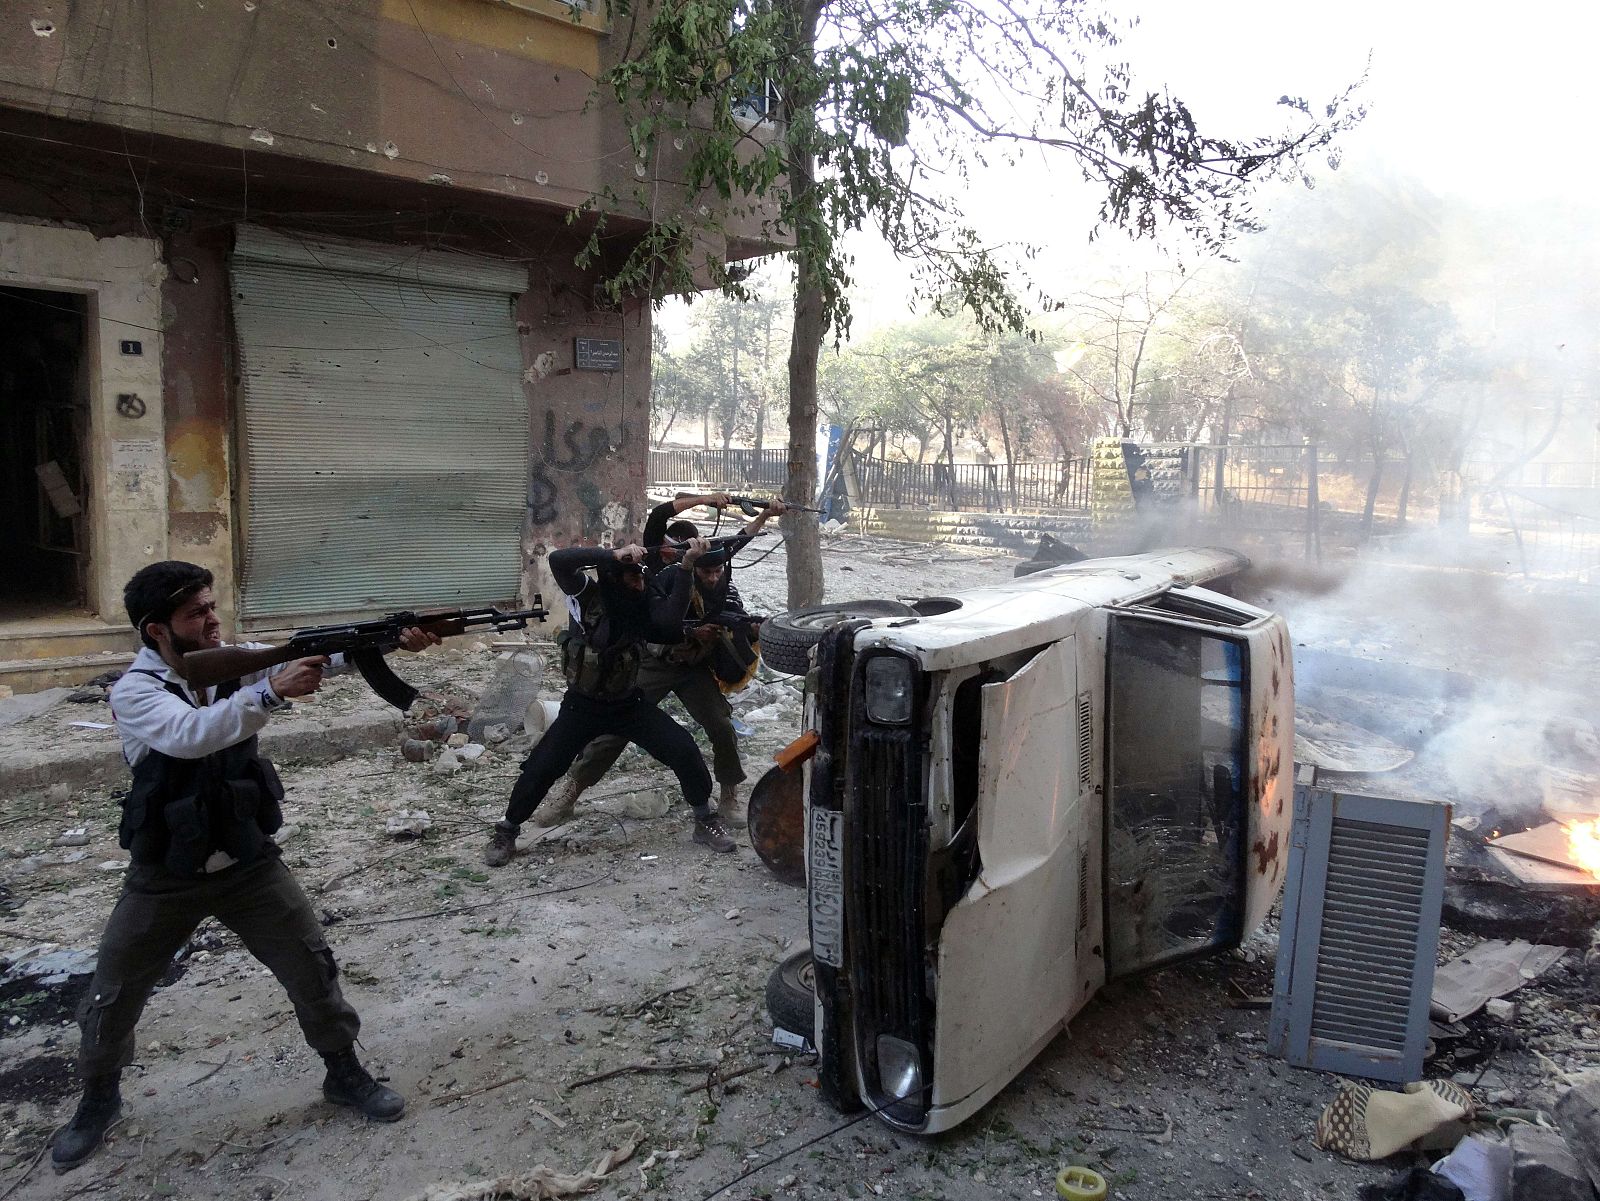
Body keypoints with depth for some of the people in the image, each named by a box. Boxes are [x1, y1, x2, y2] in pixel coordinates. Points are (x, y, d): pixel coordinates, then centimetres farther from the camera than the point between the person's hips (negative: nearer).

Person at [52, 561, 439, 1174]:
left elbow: (313, 654, -23)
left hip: (249, 863, 2)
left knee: (312, 967, 4)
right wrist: (273, 693, -50)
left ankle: (345, 1074, 25)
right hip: (164, 877, -2)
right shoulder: (133, 691, -18)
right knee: (112, 997, 12)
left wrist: (393, 640, -40)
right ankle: (99, 1097, 41)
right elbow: (190, 734, -38)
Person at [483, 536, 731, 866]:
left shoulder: (647, 601, -9)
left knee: (684, 749, -10)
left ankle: (705, 821, 9)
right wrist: (613, 554, -41)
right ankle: (506, 833, 20)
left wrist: (686, 567, -35)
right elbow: (559, 559, -34)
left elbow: (671, 621, -30)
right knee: (540, 769, -5)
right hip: (582, 705, -2)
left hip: (628, 703, 2)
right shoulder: (586, 592, -16)